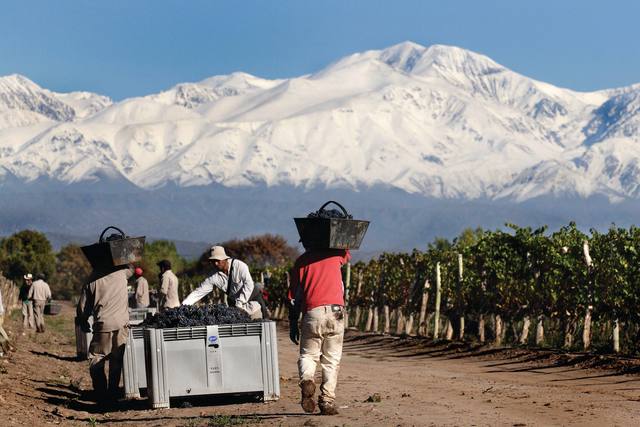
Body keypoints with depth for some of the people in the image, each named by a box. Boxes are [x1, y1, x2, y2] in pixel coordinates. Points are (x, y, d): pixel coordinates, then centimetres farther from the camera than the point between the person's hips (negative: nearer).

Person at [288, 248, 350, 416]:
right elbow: (346, 254, 39)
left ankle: (307, 380, -18)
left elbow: (294, 297, 10)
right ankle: (328, 401, 1)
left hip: (312, 313, 0)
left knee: (308, 355, 12)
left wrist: (293, 325, 15)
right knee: (331, 360, 8)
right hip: (335, 312, 0)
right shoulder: (335, 254, 11)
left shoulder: (301, 261, 11)